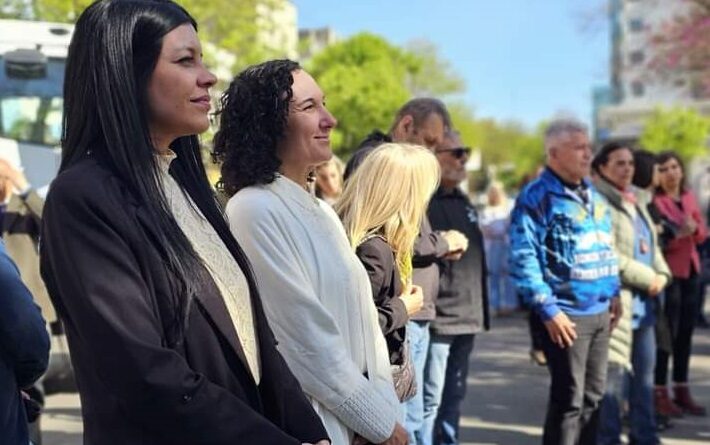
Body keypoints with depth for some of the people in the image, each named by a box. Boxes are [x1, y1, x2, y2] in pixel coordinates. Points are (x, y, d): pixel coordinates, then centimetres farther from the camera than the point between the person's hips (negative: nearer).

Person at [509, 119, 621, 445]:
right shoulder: (537, 197, -11)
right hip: (567, 314, -8)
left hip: (600, 311, 8)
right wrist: (549, 310, -19)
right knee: (569, 399, -3)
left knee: (593, 395, 15)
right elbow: (524, 258, -17)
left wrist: (614, 293, 14)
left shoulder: (593, 195, 14)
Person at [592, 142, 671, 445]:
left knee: (645, 373, 13)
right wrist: (648, 278, -13)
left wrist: (662, 274, 3)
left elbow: (652, 244, 23)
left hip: (644, 303, 9)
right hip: (615, 301, -9)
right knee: (614, 375, -5)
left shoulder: (637, 201, 18)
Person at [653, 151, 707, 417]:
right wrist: (677, 234, -30)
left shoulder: (689, 197, 11)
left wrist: (694, 229, -10)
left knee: (686, 331, 11)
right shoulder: (655, 201, -11)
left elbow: (702, 233, 11)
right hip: (668, 271, -7)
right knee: (668, 333, -7)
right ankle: (660, 393, 0)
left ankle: (682, 390, 19)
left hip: (691, 269, 7)